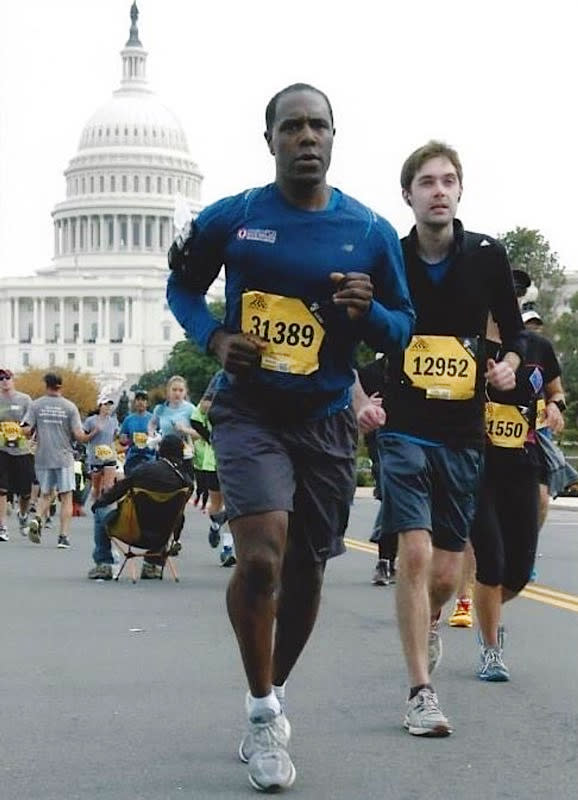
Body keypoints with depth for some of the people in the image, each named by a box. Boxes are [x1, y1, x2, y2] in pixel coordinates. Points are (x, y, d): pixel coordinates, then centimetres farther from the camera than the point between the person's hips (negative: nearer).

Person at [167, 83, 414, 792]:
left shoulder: (371, 234, 0)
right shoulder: (229, 219, -3)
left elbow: (403, 328, 7)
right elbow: (181, 285, 12)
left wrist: (368, 311, -16)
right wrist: (213, 336, -8)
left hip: (326, 420, 3)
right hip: (249, 410, -2)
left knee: (306, 573, 11)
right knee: (261, 556, -22)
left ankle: (271, 698, 36)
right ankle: (263, 709, -3)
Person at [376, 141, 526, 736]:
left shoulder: (487, 256, 1)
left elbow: (514, 333, 12)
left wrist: (508, 364, -9)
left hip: (463, 435, 2)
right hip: (404, 430, -2)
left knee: (446, 574, 7)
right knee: (415, 555, -14)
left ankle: (429, 622, 42)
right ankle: (420, 692, -6)